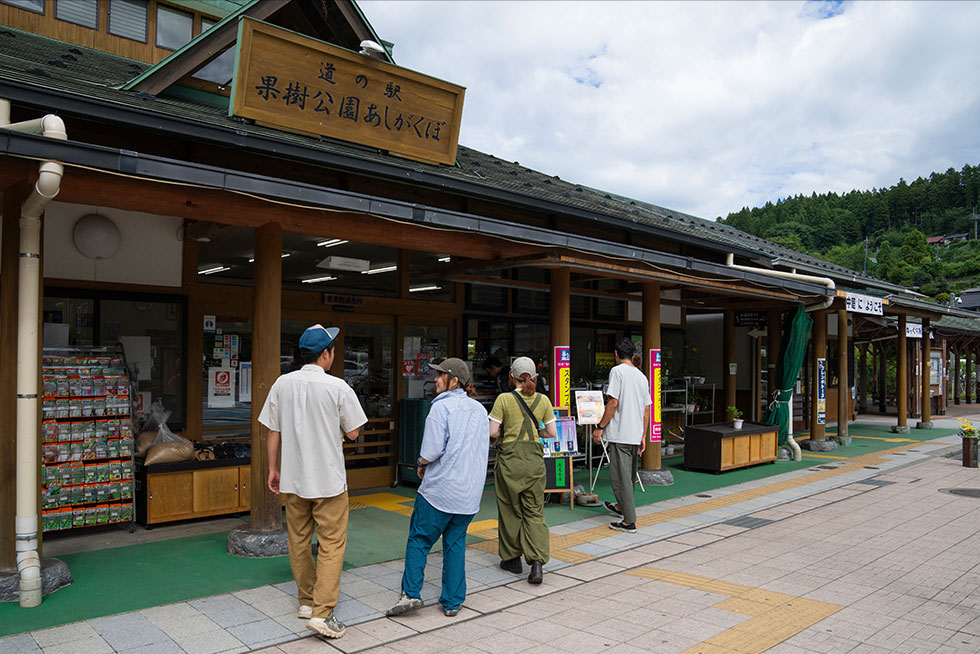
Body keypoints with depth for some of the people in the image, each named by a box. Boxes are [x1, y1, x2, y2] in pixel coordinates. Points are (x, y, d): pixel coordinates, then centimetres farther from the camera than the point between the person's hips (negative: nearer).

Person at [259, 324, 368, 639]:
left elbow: (273, 432, 5)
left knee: (299, 541, 17)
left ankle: (307, 601, 29)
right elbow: (353, 433, -5)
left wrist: (273, 468, 15)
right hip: (329, 480, -5)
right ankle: (322, 613, -2)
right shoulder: (337, 387, -13)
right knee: (332, 545, 2)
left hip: (293, 479, 5)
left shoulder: (282, 384, -1)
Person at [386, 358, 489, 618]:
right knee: (455, 543, 13)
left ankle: (411, 593, 1)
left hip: (439, 489, -6)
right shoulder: (479, 409, 10)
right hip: (470, 492, 6)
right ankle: (452, 601, 14)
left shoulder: (442, 407, -11)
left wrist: (422, 464, 4)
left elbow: (432, 451, -18)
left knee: (419, 539, 6)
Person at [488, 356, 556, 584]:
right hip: (534, 459, 2)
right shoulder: (543, 400, 0)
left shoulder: (504, 399, -8)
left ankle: (512, 558, 25)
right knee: (534, 512, 9)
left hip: (509, 459, -2)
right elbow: (553, 433, 2)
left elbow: (492, 432, -11)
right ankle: (537, 561, -6)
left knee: (510, 510, 13)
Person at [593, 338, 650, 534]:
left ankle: (629, 521, -5)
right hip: (636, 435, 8)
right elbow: (646, 410, 13)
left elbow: (613, 403, -15)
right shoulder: (642, 376, 13)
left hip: (620, 434, -8)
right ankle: (620, 507, 39)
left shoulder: (617, 371, -8)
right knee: (629, 475, 21)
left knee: (621, 477, -5)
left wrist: (600, 427, -9)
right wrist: (643, 437, 17)